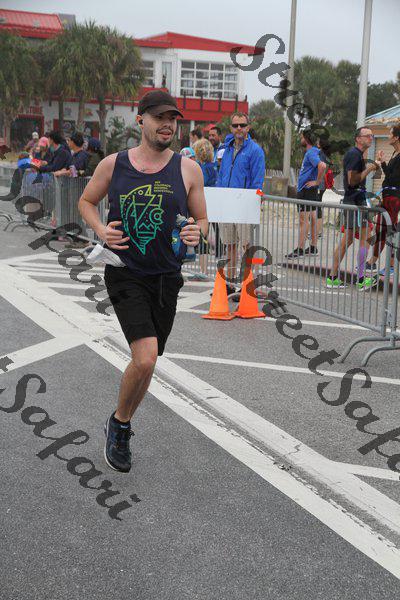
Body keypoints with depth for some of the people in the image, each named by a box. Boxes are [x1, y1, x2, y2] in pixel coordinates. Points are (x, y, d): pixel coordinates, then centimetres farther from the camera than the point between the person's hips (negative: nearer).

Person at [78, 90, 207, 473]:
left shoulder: (188, 169, 0)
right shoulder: (112, 165, -2)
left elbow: (201, 218, 9)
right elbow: (86, 201, 14)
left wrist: (196, 234, -14)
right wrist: (101, 230, -5)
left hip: (166, 277, 3)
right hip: (125, 274, -3)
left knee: (146, 361, 12)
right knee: (145, 358, -19)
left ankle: (121, 428, 36)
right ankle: (118, 422, 9)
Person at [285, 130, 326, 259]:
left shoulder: (311, 153, -16)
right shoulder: (310, 152, 15)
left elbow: (322, 166, -33)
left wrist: (317, 182, -23)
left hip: (307, 190, -10)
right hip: (304, 190, 10)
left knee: (304, 220, -9)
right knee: (312, 219, 12)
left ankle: (300, 250, -8)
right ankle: (313, 247, 18)